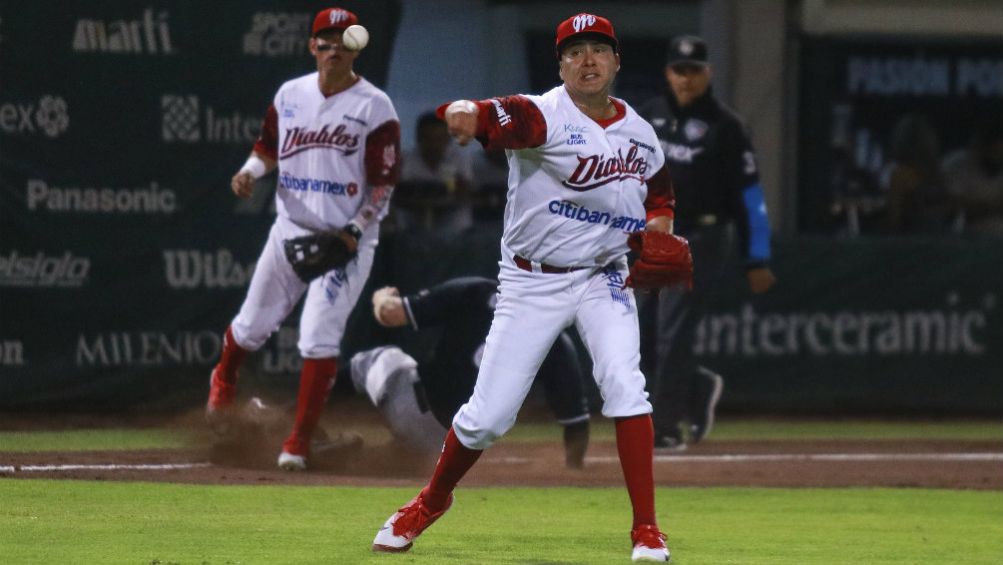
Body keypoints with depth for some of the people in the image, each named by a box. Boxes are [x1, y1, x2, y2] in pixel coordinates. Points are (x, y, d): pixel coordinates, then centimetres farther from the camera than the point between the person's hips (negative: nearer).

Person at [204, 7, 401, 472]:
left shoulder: (374, 107, -8)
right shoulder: (290, 95, 6)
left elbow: (383, 183, -8)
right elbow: (268, 146, 18)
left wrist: (355, 232, -19)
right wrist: (250, 171, -4)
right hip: (291, 229, 4)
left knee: (319, 338, -13)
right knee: (252, 324, 14)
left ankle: (299, 442, -4)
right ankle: (223, 382, 46)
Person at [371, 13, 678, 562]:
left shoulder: (640, 133, 3)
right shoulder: (544, 116, -16)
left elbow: (659, 197, 21)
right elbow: (484, 116, -36)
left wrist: (659, 236, -2)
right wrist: (465, 114, -62)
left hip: (604, 278, 3)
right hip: (531, 283, -3)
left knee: (624, 385, -20)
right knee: (487, 414, -1)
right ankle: (431, 501, 27)